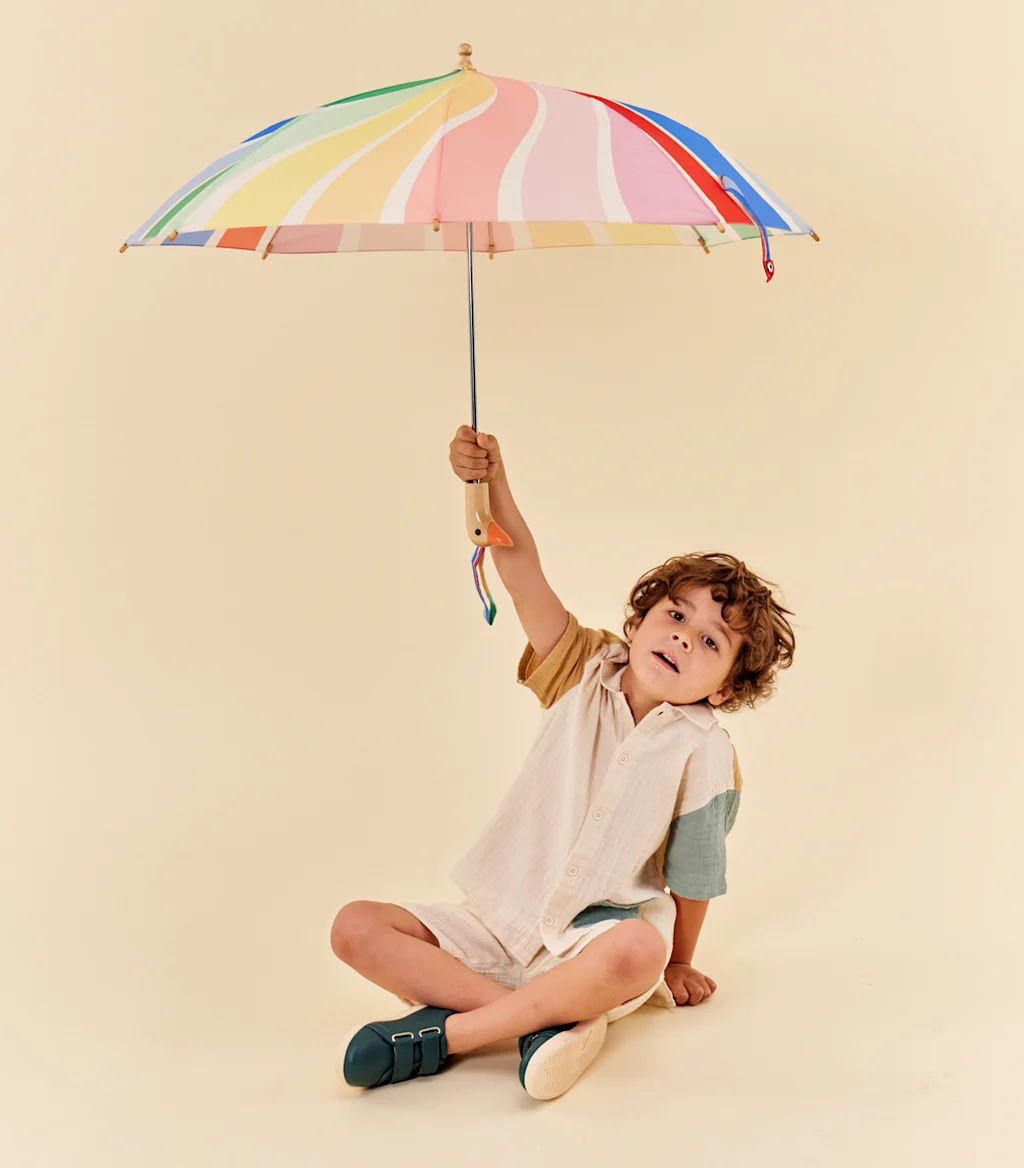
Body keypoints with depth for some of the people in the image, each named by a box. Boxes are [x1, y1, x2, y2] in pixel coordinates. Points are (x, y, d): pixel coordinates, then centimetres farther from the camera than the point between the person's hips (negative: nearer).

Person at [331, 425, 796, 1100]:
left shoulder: (704, 752, -10)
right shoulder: (587, 673, -2)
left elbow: (693, 880, 0)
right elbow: (522, 570, -15)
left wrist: (678, 965, 10)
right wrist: (492, 483, -30)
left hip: (595, 941, -4)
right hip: (502, 925, 4)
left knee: (639, 951, -40)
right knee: (356, 928, -13)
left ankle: (447, 1032, -26)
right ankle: (543, 1021, -22)